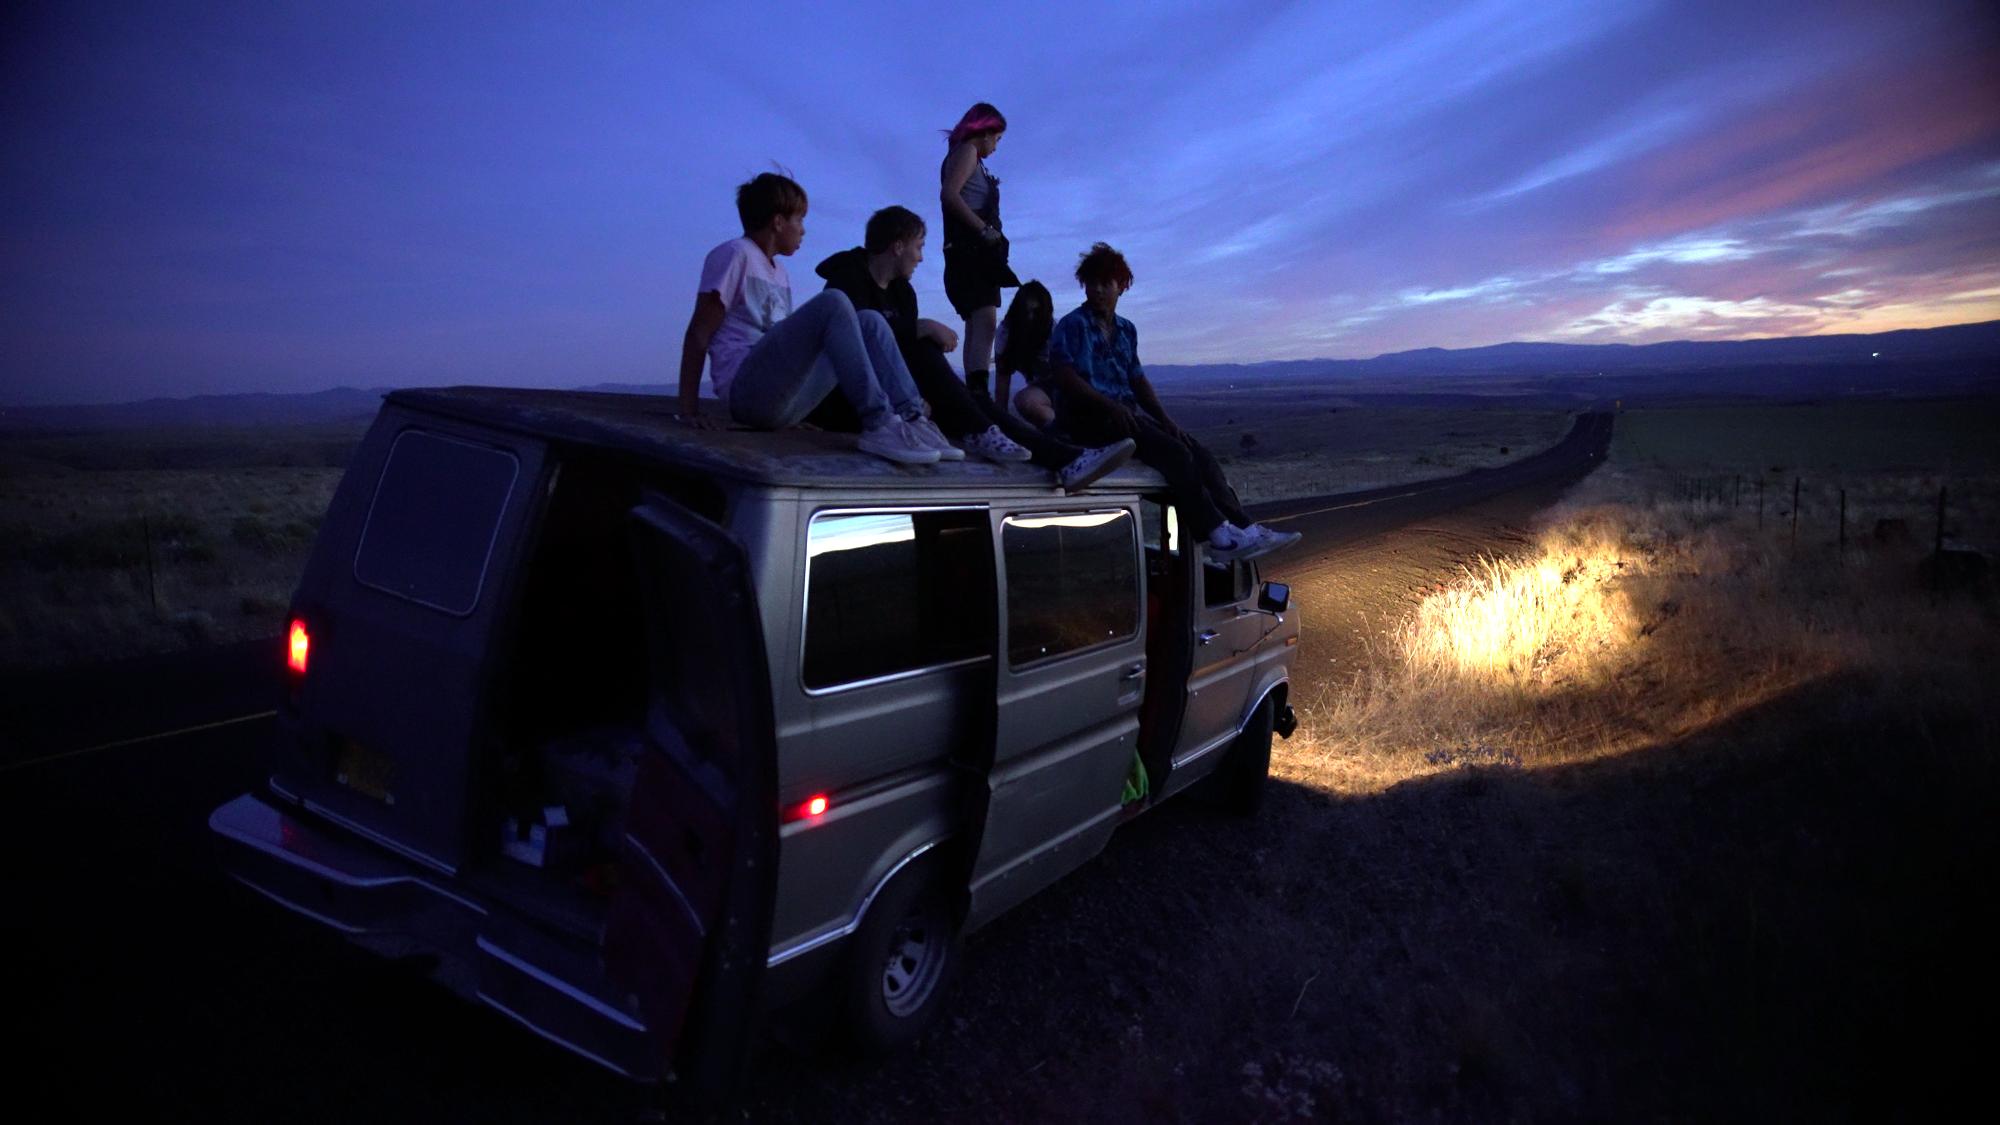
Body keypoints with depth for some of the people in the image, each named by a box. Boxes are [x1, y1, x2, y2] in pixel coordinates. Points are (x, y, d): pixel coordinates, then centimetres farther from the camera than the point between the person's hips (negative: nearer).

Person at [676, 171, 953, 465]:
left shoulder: (779, 271, 24)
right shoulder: (736, 254, 0)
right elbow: (698, 334, -5)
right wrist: (689, 410, -12)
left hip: (783, 398, 8)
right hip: (747, 390, -8)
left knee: (869, 322, 0)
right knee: (832, 303, -23)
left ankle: (910, 417, -17)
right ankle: (879, 426, -31)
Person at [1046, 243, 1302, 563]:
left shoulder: (1126, 330, 20)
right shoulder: (1072, 325, -1)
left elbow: (1138, 380, 18)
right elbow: (1064, 377, -13)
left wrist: (1165, 419, 4)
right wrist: (1110, 406, -21)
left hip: (1126, 412, 7)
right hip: (1087, 417, -7)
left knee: (1199, 453, -11)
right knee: (1174, 452, -25)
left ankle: (1242, 527, -18)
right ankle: (1219, 537, -27)